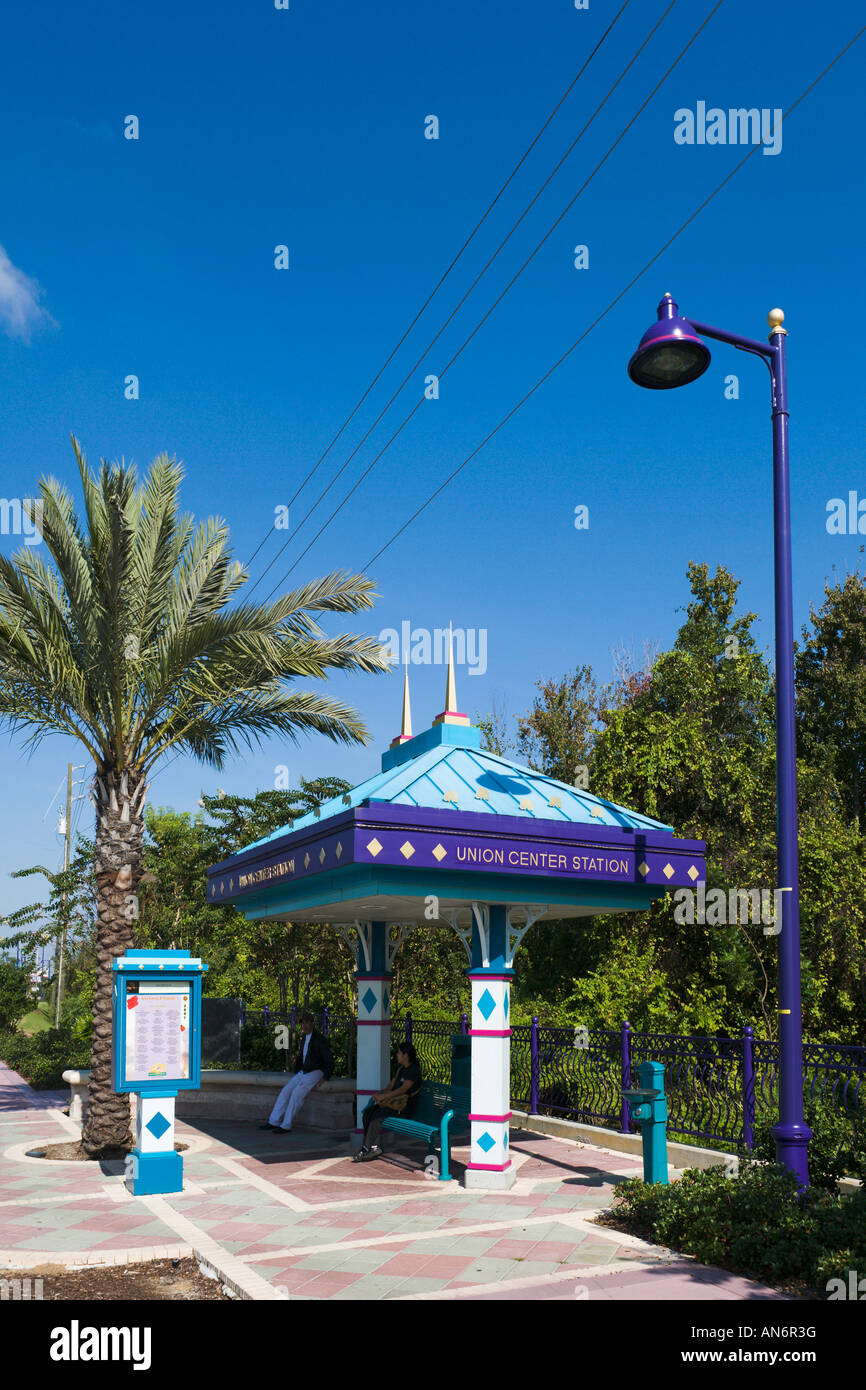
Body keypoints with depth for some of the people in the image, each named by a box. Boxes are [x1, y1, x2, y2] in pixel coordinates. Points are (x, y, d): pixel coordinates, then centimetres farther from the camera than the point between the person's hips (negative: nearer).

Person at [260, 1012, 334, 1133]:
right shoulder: (305, 1039, 13)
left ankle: (286, 1125, -18)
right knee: (285, 1091, -6)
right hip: (303, 1072, 8)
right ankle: (274, 1122, -3)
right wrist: (296, 1072, 17)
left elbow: (329, 1061, -12)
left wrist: (325, 1077, -20)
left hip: (316, 1072, -8)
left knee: (297, 1093, -23)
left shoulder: (320, 1040, -12)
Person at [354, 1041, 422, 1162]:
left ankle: (366, 1148, -21)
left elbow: (403, 1089, -19)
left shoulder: (414, 1070, -11)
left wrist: (384, 1096, -19)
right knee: (367, 1113, -13)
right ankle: (375, 1147, -16)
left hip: (404, 1108, -9)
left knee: (377, 1116, -28)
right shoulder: (400, 1068, 18)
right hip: (393, 1102, 9)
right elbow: (391, 1084, 18)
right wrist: (381, 1095, -1)